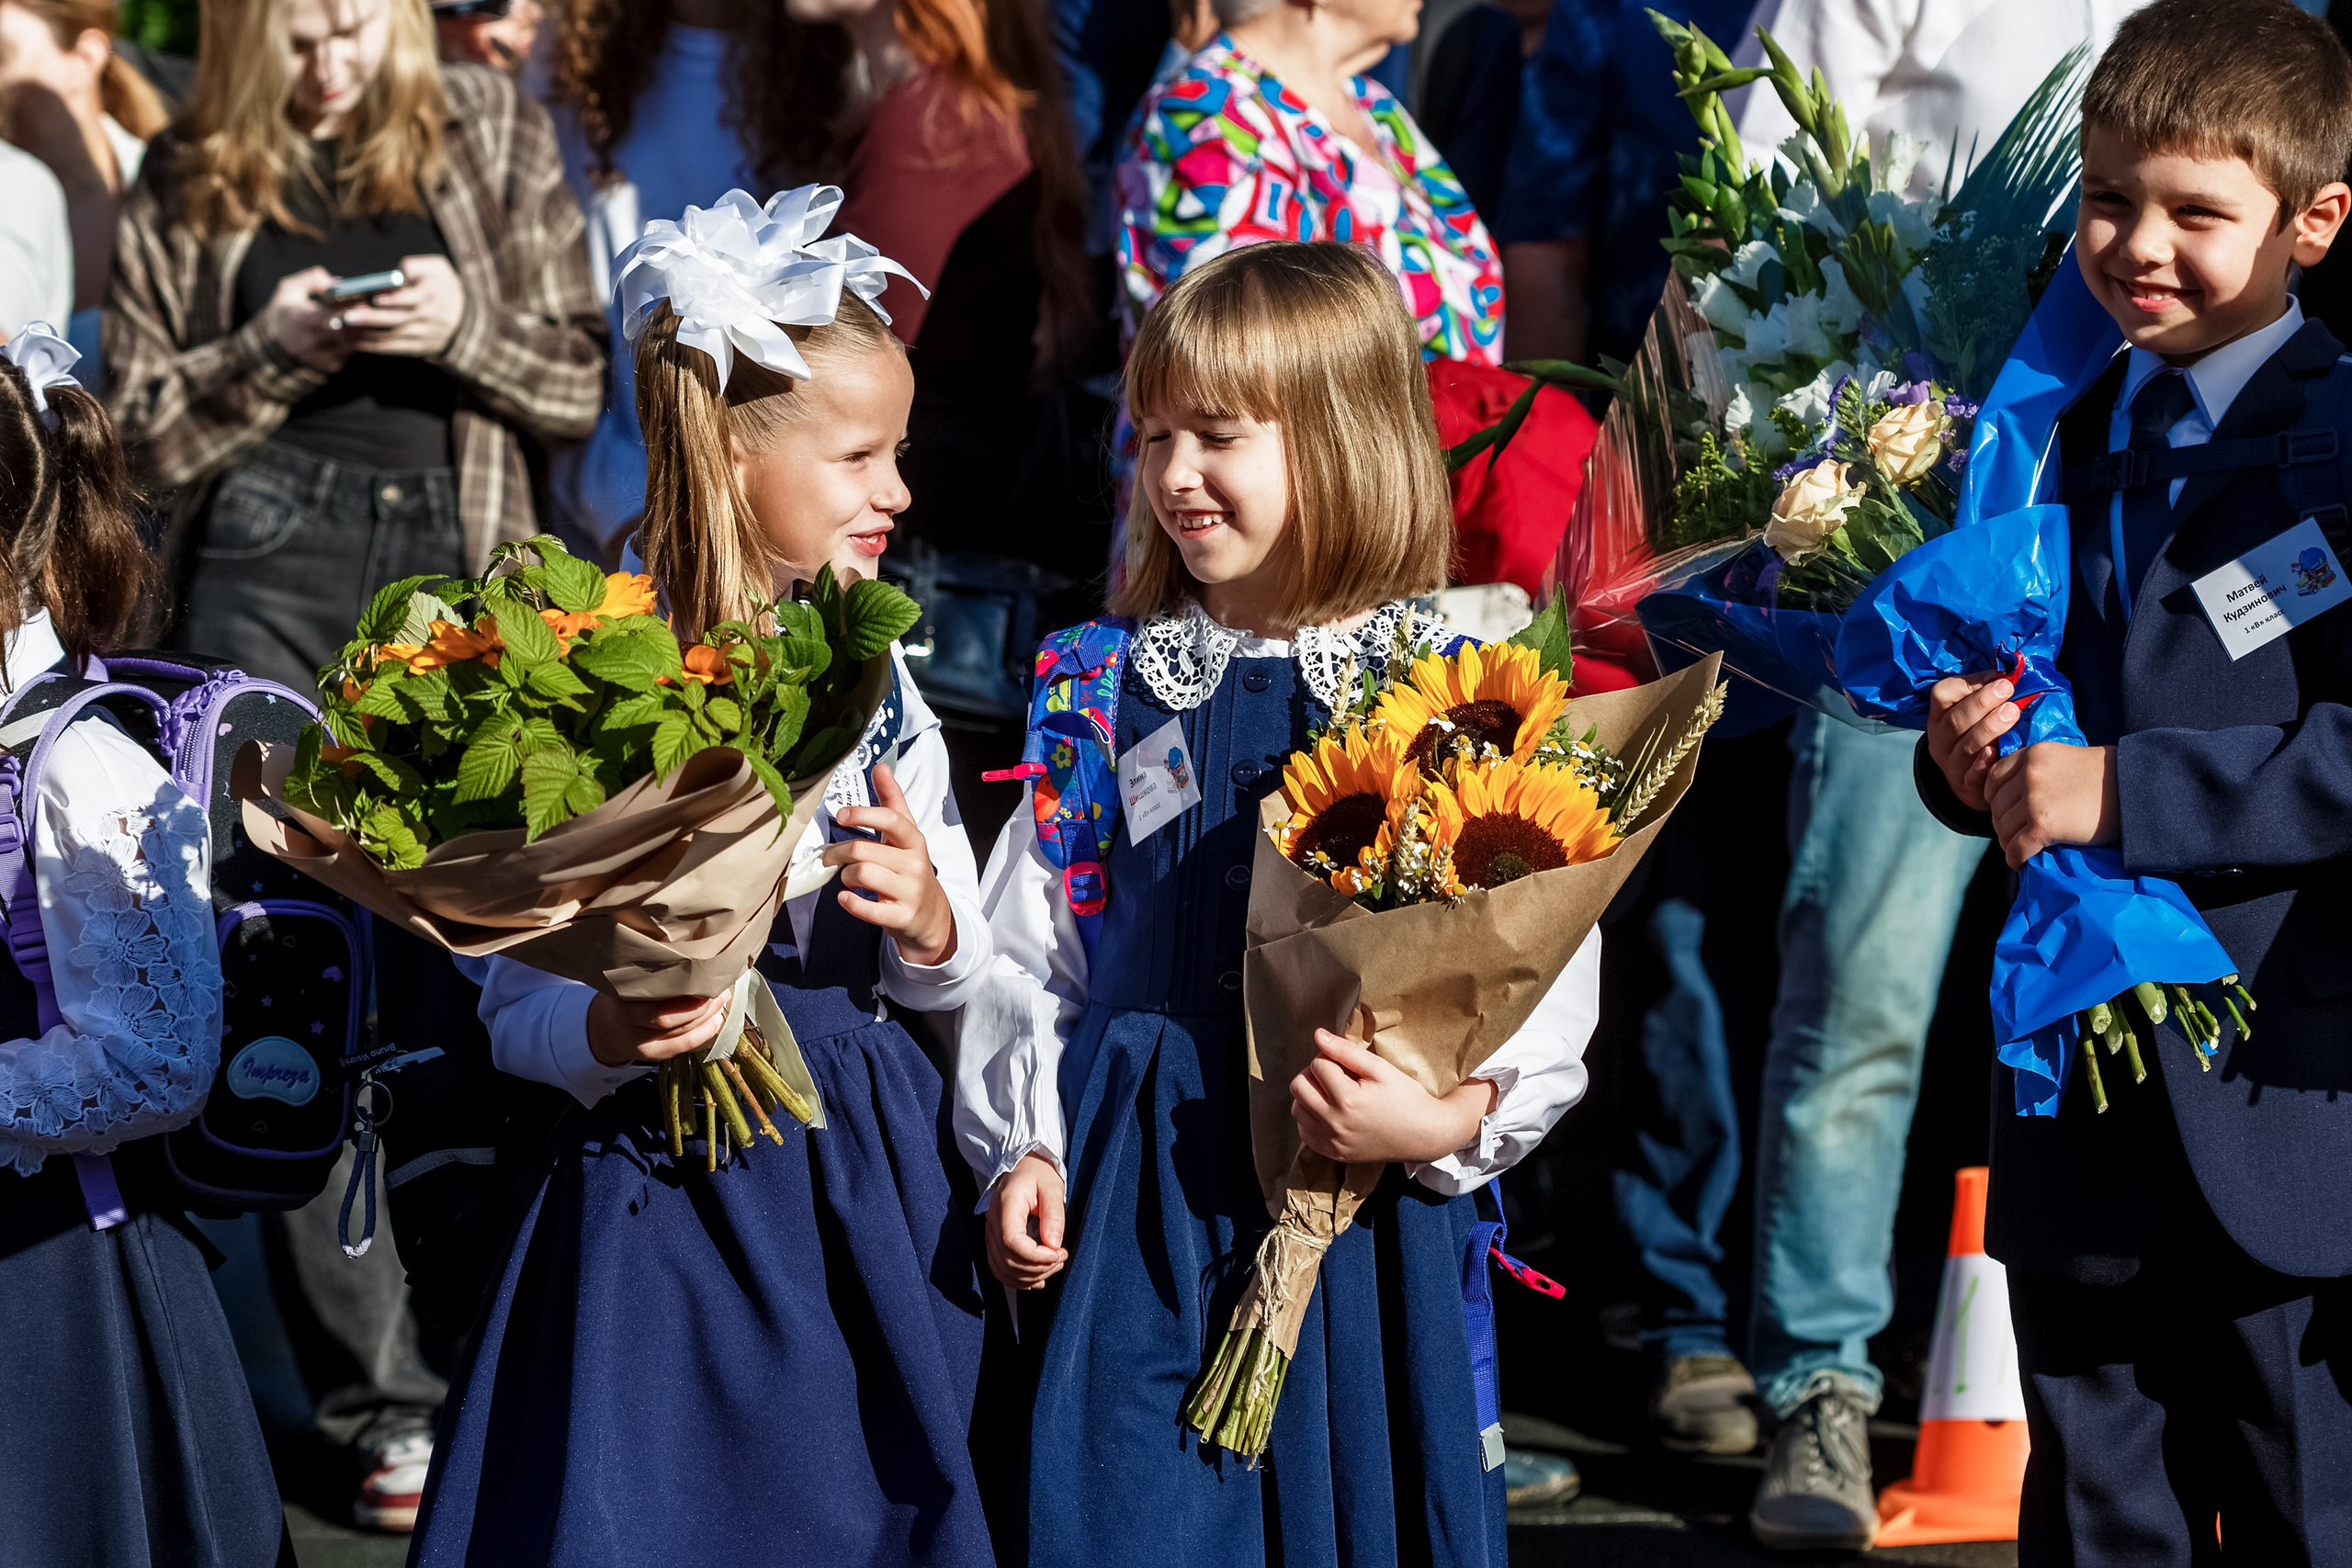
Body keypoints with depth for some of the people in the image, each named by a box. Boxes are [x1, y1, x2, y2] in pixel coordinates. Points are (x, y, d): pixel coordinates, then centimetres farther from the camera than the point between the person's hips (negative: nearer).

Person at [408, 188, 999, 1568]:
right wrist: (610, 1031, -29)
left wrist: (928, 922, -10)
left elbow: (954, 970, 12)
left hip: (872, 1183, 5)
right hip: (672, 1185, -5)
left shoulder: (879, 681, 6)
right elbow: (516, 1013, -8)